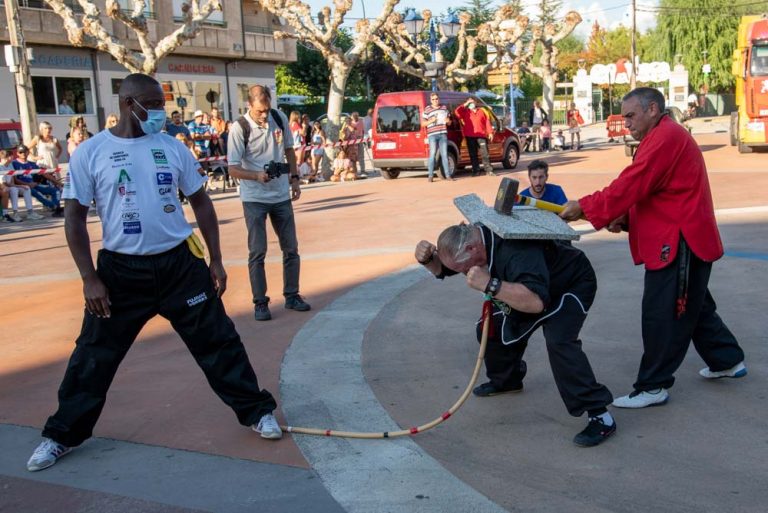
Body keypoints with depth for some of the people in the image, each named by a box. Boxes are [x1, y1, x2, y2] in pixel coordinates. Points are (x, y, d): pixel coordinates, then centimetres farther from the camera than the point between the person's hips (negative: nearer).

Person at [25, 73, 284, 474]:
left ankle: (257, 411, 20)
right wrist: (90, 279, -8)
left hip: (180, 263, 2)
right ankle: (62, 435, 25)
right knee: (94, 355, 7)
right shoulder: (90, 153, -4)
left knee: (218, 341, 5)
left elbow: (200, 202, 9)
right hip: (121, 270, -1)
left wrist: (215, 260, 5)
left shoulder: (172, 148, 3)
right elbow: (75, 218, -2)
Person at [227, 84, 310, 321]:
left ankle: (292, 296, 24)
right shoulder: (239, 128, -16)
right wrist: (257, 175, -31)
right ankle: (260, 303, 10)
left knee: (291, 248, 10)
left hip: (281, 195, 4)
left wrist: (294, 178, 6)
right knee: (257, 252, -1)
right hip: (254, 199, -4)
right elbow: (233, 168, -15)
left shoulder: (280, 118, -3)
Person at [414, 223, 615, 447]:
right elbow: (441, 269, 3)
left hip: (573, 285, -9)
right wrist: (427, 259, -19)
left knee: (558, 341, -29)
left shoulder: (516, 251, -41)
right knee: (491, 326, 3)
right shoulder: (471, 236, -14)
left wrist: (490, 285, -52)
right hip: (530, 286, 9)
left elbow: (536, 302, -50)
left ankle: (600, 416, -21)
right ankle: (505, 380, 30)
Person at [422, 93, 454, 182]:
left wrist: (448, 121, 1)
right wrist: (431, 121, -13)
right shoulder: (427, 109, 3)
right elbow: (423, 123, 2)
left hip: (443, 134, 4)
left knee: (444, 154, 5)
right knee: (432, 154, -9)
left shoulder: (444, 108, 15)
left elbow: (449, 121, 24)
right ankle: (430, 176, -6)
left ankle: (448, 175, 7)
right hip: (432, 135, -4)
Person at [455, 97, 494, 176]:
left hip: (481, 136, 0)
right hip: (470, 137, 0)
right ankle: (476, 171, 8)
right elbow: (457, 112, -8)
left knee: (485, 153, -5)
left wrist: (490, 132, 4)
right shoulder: (465, 112, 11)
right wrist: (465, 104, -5)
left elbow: (487, 122, 13)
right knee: (473, 155, 2)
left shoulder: (481, 111, 17)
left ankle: (489, 170, -4)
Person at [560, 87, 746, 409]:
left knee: (662, 315, -5)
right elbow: (645, 191, 17)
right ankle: (728, 360, 38)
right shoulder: (665, 136, 18)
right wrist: (626, 218, 1)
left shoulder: (665, 138, -17)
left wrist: (583, 208, -16)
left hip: (679, 244, -11)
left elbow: (629, 186, -23)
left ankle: (652, 387, 4)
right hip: (677, 241, 11)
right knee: (691, 306, 23)